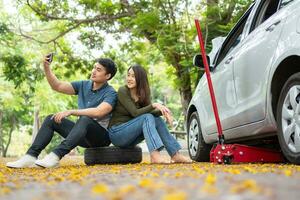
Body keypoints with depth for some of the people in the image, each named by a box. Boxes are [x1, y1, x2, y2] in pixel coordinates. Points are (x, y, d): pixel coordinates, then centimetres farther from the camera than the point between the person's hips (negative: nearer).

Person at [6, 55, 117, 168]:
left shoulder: (110, 93, -12)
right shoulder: (84, 85, 9)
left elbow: (98, 112, -30)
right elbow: (57, 86, 5)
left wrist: (71, 112, -34)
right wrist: (46, 68, -9)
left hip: (101, 136, -7)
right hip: (84, 137, 7)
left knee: (85, 120, -37)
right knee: (51, 119, -8)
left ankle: (55, 156, -49)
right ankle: (31, 156, -22)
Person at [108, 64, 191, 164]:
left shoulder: (142, 94, 8)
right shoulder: (122, 91, -12)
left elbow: (151, 111, -4)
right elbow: (135, 113, -20)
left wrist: (163, 111, -23)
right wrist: (154, 105, -27)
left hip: (129, 135, 6)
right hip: (116, 133, -6)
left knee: (158, 120, -12)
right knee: (147, 117, -25)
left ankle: (175, 155, -17)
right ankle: (155, 155, -41)